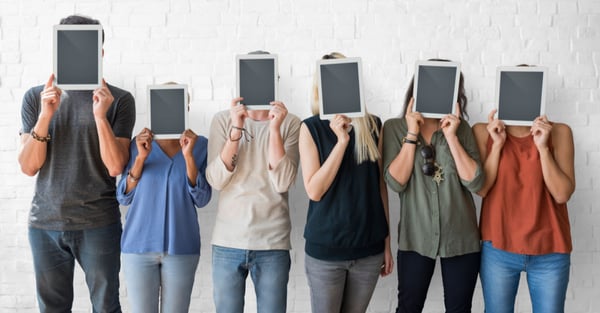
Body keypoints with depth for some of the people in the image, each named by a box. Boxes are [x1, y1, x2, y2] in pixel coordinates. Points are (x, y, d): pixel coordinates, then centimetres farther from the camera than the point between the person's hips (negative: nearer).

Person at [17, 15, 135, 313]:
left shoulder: (118, 99, -3)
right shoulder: (36, 97, 4)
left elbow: (115, 166, -8)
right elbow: (28, 166, 0)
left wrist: (100, 116, -20)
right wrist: (45, 115, -13)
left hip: (98, 224, -2)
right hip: (45, 223, 2)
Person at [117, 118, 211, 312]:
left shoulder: (200, 145, -2)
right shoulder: (138, 143, 1)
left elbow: (201, 199, -6)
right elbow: (123, 197, 1)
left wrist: (188, 156, -17)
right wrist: (141, 157, -12)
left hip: (181, 248, 0)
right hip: (139, 246, 1)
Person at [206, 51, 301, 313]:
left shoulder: (290, 124, -1)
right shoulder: (223, 120, 2)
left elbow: (282, 183, -11)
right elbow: (216, 180, -7)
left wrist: (274, 128, -16)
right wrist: (236, 129, -15)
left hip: (273, 243, -1)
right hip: (228, 241, 1)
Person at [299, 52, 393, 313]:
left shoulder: (372, 125, 3)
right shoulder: (311, 128, -4)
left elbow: (380, 183, 8)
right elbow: (314, 191, -11)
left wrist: (387, 241, 9)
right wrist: (341, 140, -18)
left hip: (369, 247, 2)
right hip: (325, 249, -2)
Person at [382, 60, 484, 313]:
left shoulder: (461, 128, 0)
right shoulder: (395, 127, -3)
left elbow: (475, 183, -10)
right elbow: (396, 182, -13)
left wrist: (451, 136, -14)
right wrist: (412, 134, -14)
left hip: (460, 238, 1)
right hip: (415, 238, -1)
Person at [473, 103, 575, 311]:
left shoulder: (558, 132, -2)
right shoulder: (484, 131, 0)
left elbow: (562, 194, -9)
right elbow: (481, 188, -6)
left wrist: (543, 146, -15)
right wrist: (497, 144, -12)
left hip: (550, 250, 0)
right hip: (498, 247, 0)